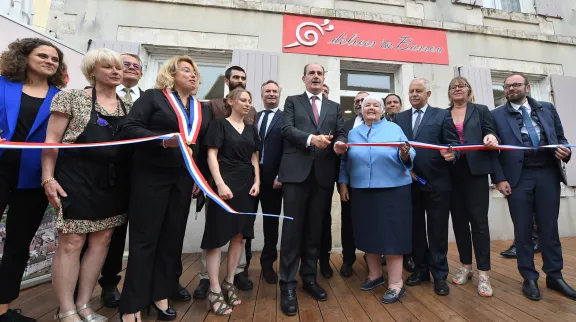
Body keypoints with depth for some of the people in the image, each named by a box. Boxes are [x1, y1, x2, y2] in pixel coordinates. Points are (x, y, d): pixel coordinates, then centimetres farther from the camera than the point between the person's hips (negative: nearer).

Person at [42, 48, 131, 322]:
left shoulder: (127, 106, 12)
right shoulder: (72, 98, -1)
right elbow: (51, 140, -4)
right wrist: (48, 178, -11)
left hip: (113, 183, 5)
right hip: (78, 180, -4)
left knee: (101, 242, 8)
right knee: (71, 243, 1)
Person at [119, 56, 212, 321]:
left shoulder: (203, 108, 13)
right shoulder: (152, 97, 0)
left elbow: (206, 145, 12)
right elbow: (130, 129, -9)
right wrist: (163, 140, -24)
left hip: (184, 179, 5)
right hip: (150, 176, -4)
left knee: (173, 238, 10)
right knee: (144, 238, 3)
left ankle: (160, 295, 26)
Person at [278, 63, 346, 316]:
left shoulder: (334, 107, 19)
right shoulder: (292, 101, 11)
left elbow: (341, 133, 8)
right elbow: (286, 129, -5)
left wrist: (339, 144, -15)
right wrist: (311, 138, -21)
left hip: (323, 174, 3)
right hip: (297, 172, -3)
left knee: (315, 230, 12)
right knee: (293, 229, -1)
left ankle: (309, 277, 27)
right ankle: (288, 285, 10)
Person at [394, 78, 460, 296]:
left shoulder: (442, 115, 4)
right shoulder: (399, 118, 11)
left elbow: (454, 142, -3)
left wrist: (452, 154, -25)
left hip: (437, 182, -2)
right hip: (410, 182, 3)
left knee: (437, 230, 6)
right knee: (415, 229, 13)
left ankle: (439, 275, 22)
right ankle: (421, 269, 29)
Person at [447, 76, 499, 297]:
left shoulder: (481, 110, 10)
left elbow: (490, 135, 3)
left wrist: (491, 138, -19)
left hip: (475, 170, -2)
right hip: (452, 173, 2)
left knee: (478, 220, -3)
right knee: (459, 219, 8)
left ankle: (483, 273, 7)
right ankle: (466, 266, 21)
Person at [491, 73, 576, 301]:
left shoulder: (547, 108, 13)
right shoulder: (496, 115, 3)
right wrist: (499, 178, -9)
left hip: (548, 174, 3)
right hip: (518, 177, -2)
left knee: (549, 227, 11)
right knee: (523, 229, 5)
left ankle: (554, 276, 26)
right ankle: (529, 278, 17)